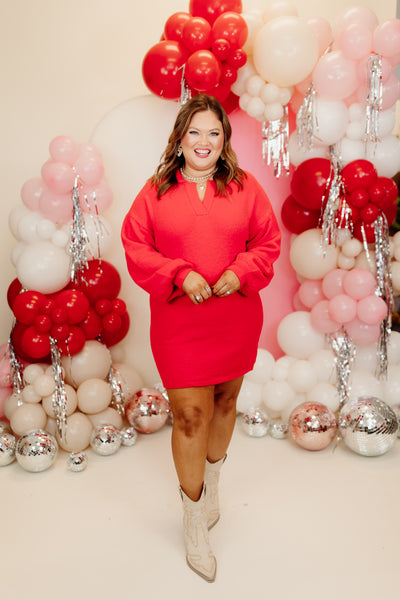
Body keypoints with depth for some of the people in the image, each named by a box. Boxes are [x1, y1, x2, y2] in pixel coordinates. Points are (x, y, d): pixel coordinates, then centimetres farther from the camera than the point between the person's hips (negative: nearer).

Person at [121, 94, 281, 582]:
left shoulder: (245, 188, 2)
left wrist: (240, 272, -15)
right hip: (179, 323, -2)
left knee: (225, 402, 18)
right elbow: (136, 249, -2)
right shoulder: (156, 192, -2)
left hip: (236, 319, 3)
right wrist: (181, 275, -17)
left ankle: (211, 481, 47)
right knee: (190, 415, 0)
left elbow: (268, 243, 4)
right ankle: (195, 518, 21)